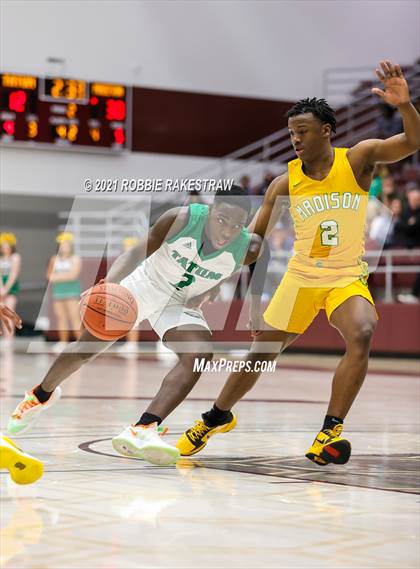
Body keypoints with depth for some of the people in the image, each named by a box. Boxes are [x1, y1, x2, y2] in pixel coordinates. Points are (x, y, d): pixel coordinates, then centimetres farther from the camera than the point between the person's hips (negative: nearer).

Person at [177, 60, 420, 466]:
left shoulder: (358, 159, -12)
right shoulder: (286, 182, -7)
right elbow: (253, 239, -1)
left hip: (348, 278, -2)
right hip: (301, 277, 2)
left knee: (361, 336, -30)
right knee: (261, 352, 8)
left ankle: (330, 430, -21)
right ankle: (216, 417, 32)